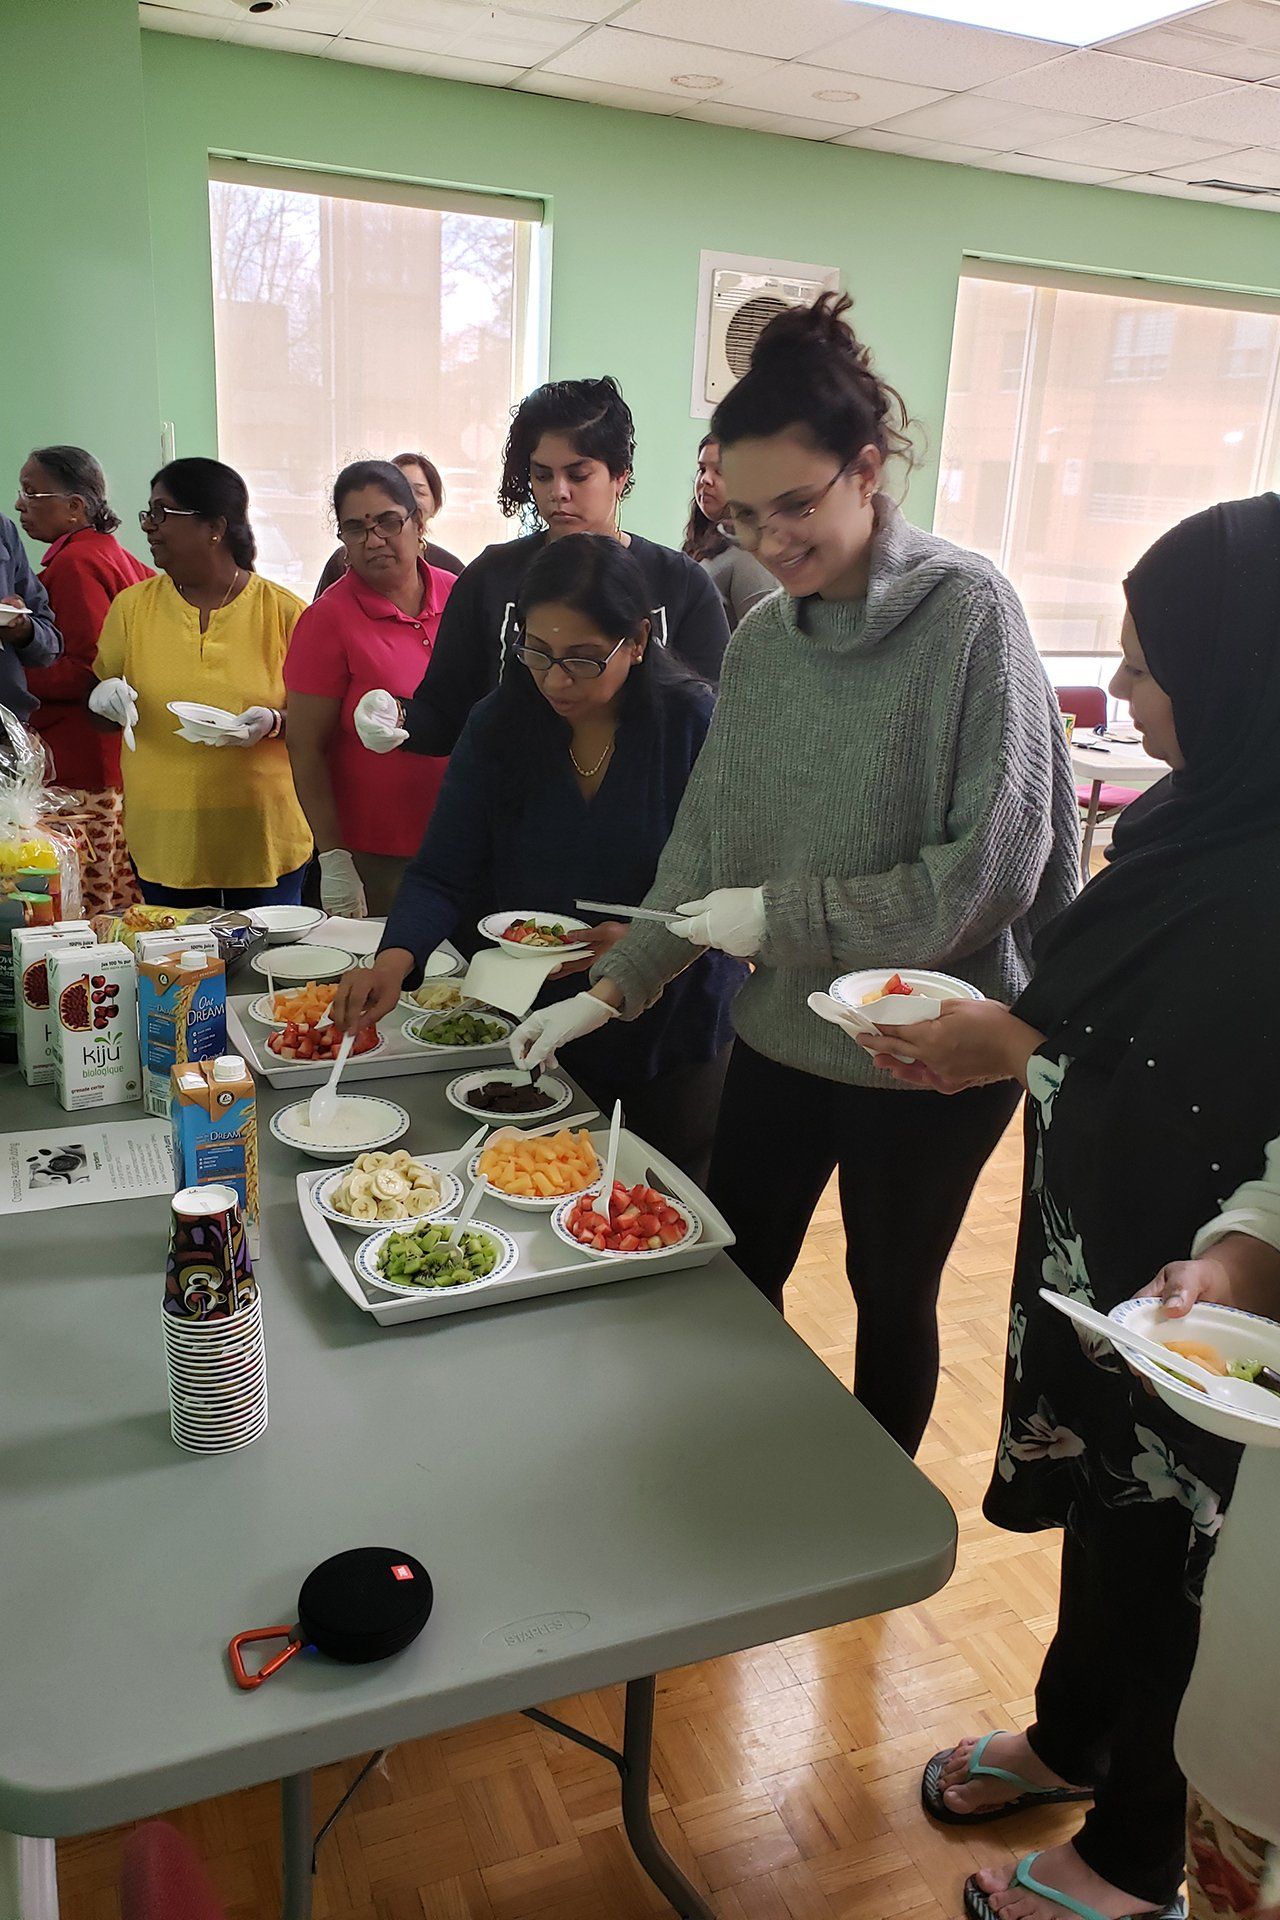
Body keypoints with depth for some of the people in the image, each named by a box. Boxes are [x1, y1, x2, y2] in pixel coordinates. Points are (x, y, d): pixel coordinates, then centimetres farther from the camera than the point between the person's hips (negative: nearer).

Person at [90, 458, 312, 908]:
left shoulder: (283, 610, -2)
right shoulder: (131, 606, 6)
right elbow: (98, 711, 14)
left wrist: (272, 722, -18)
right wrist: (105, 700, -9)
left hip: (265, 835, -2)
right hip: (163, 835, 2)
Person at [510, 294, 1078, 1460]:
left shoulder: (967, 612, -16)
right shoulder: (762, 638, 1)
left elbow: (994, 867, -20)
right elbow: (708, 841, 5)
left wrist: (787, 913, -17)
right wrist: (614, 988, -1)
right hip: (780, 1035, 6)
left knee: (890, 1300, 14)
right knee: (736, 1279, 18)